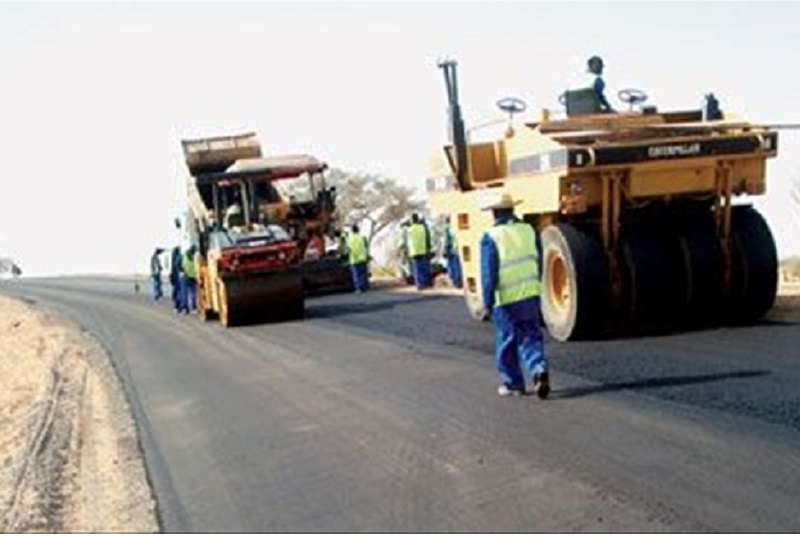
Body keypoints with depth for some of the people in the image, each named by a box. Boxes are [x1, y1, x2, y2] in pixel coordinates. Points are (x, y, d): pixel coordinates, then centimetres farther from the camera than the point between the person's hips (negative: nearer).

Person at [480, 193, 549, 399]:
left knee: (507, 342, 9)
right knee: (531, 337, 10)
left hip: (506, 299, -4)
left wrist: (488, 302, -6)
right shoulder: (529, 231, 6)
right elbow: (537, 264, 13)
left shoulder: (491, 237, -10)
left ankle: (513, 384, 16)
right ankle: (539, 370, -12)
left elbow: (489, 273, -11)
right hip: (531, 295, 4)